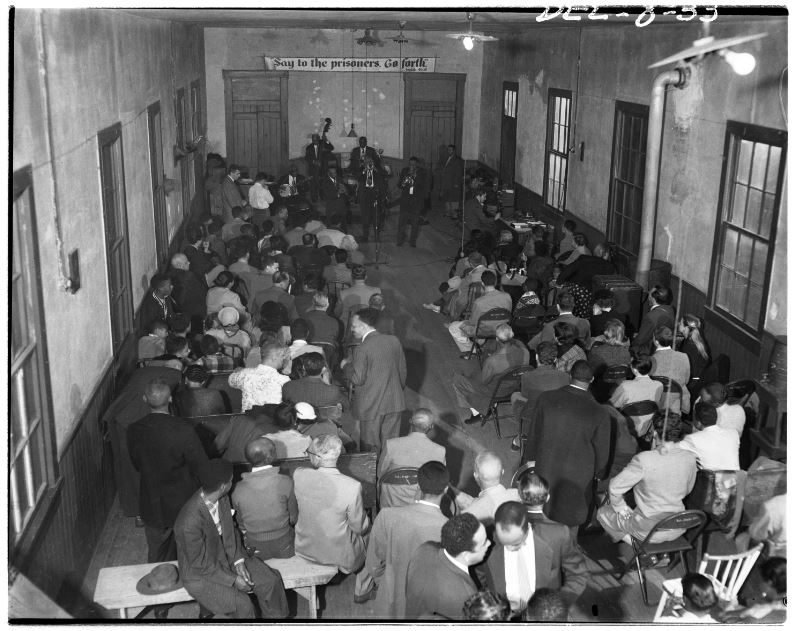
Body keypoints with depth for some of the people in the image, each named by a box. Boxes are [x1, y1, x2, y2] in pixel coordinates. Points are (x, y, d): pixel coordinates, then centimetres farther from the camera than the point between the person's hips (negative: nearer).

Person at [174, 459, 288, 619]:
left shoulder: (222, 498, -12)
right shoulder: (189, 522, -34)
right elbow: (200, 563, -23)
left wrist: (238, 561, -8)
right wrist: (233, 580, -18)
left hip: (226, 558, 7)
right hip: (200, 574, -7)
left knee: (271, 581, -3)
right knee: (242, 606, -23)